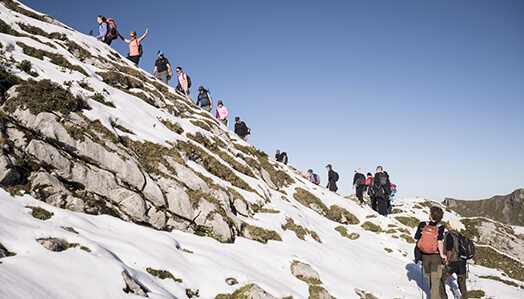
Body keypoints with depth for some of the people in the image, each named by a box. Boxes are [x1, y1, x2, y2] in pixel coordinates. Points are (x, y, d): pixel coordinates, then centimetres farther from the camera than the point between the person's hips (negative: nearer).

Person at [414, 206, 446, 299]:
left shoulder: (422, 225, -7)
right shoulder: (440, 228, -14)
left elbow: (416, 239, -3)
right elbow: (440, 242, -27)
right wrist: (442, 255, -13)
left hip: (424, 256, 3)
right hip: (436, 256, -3)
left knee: (429, 279, 21)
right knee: (435, 281, 8)